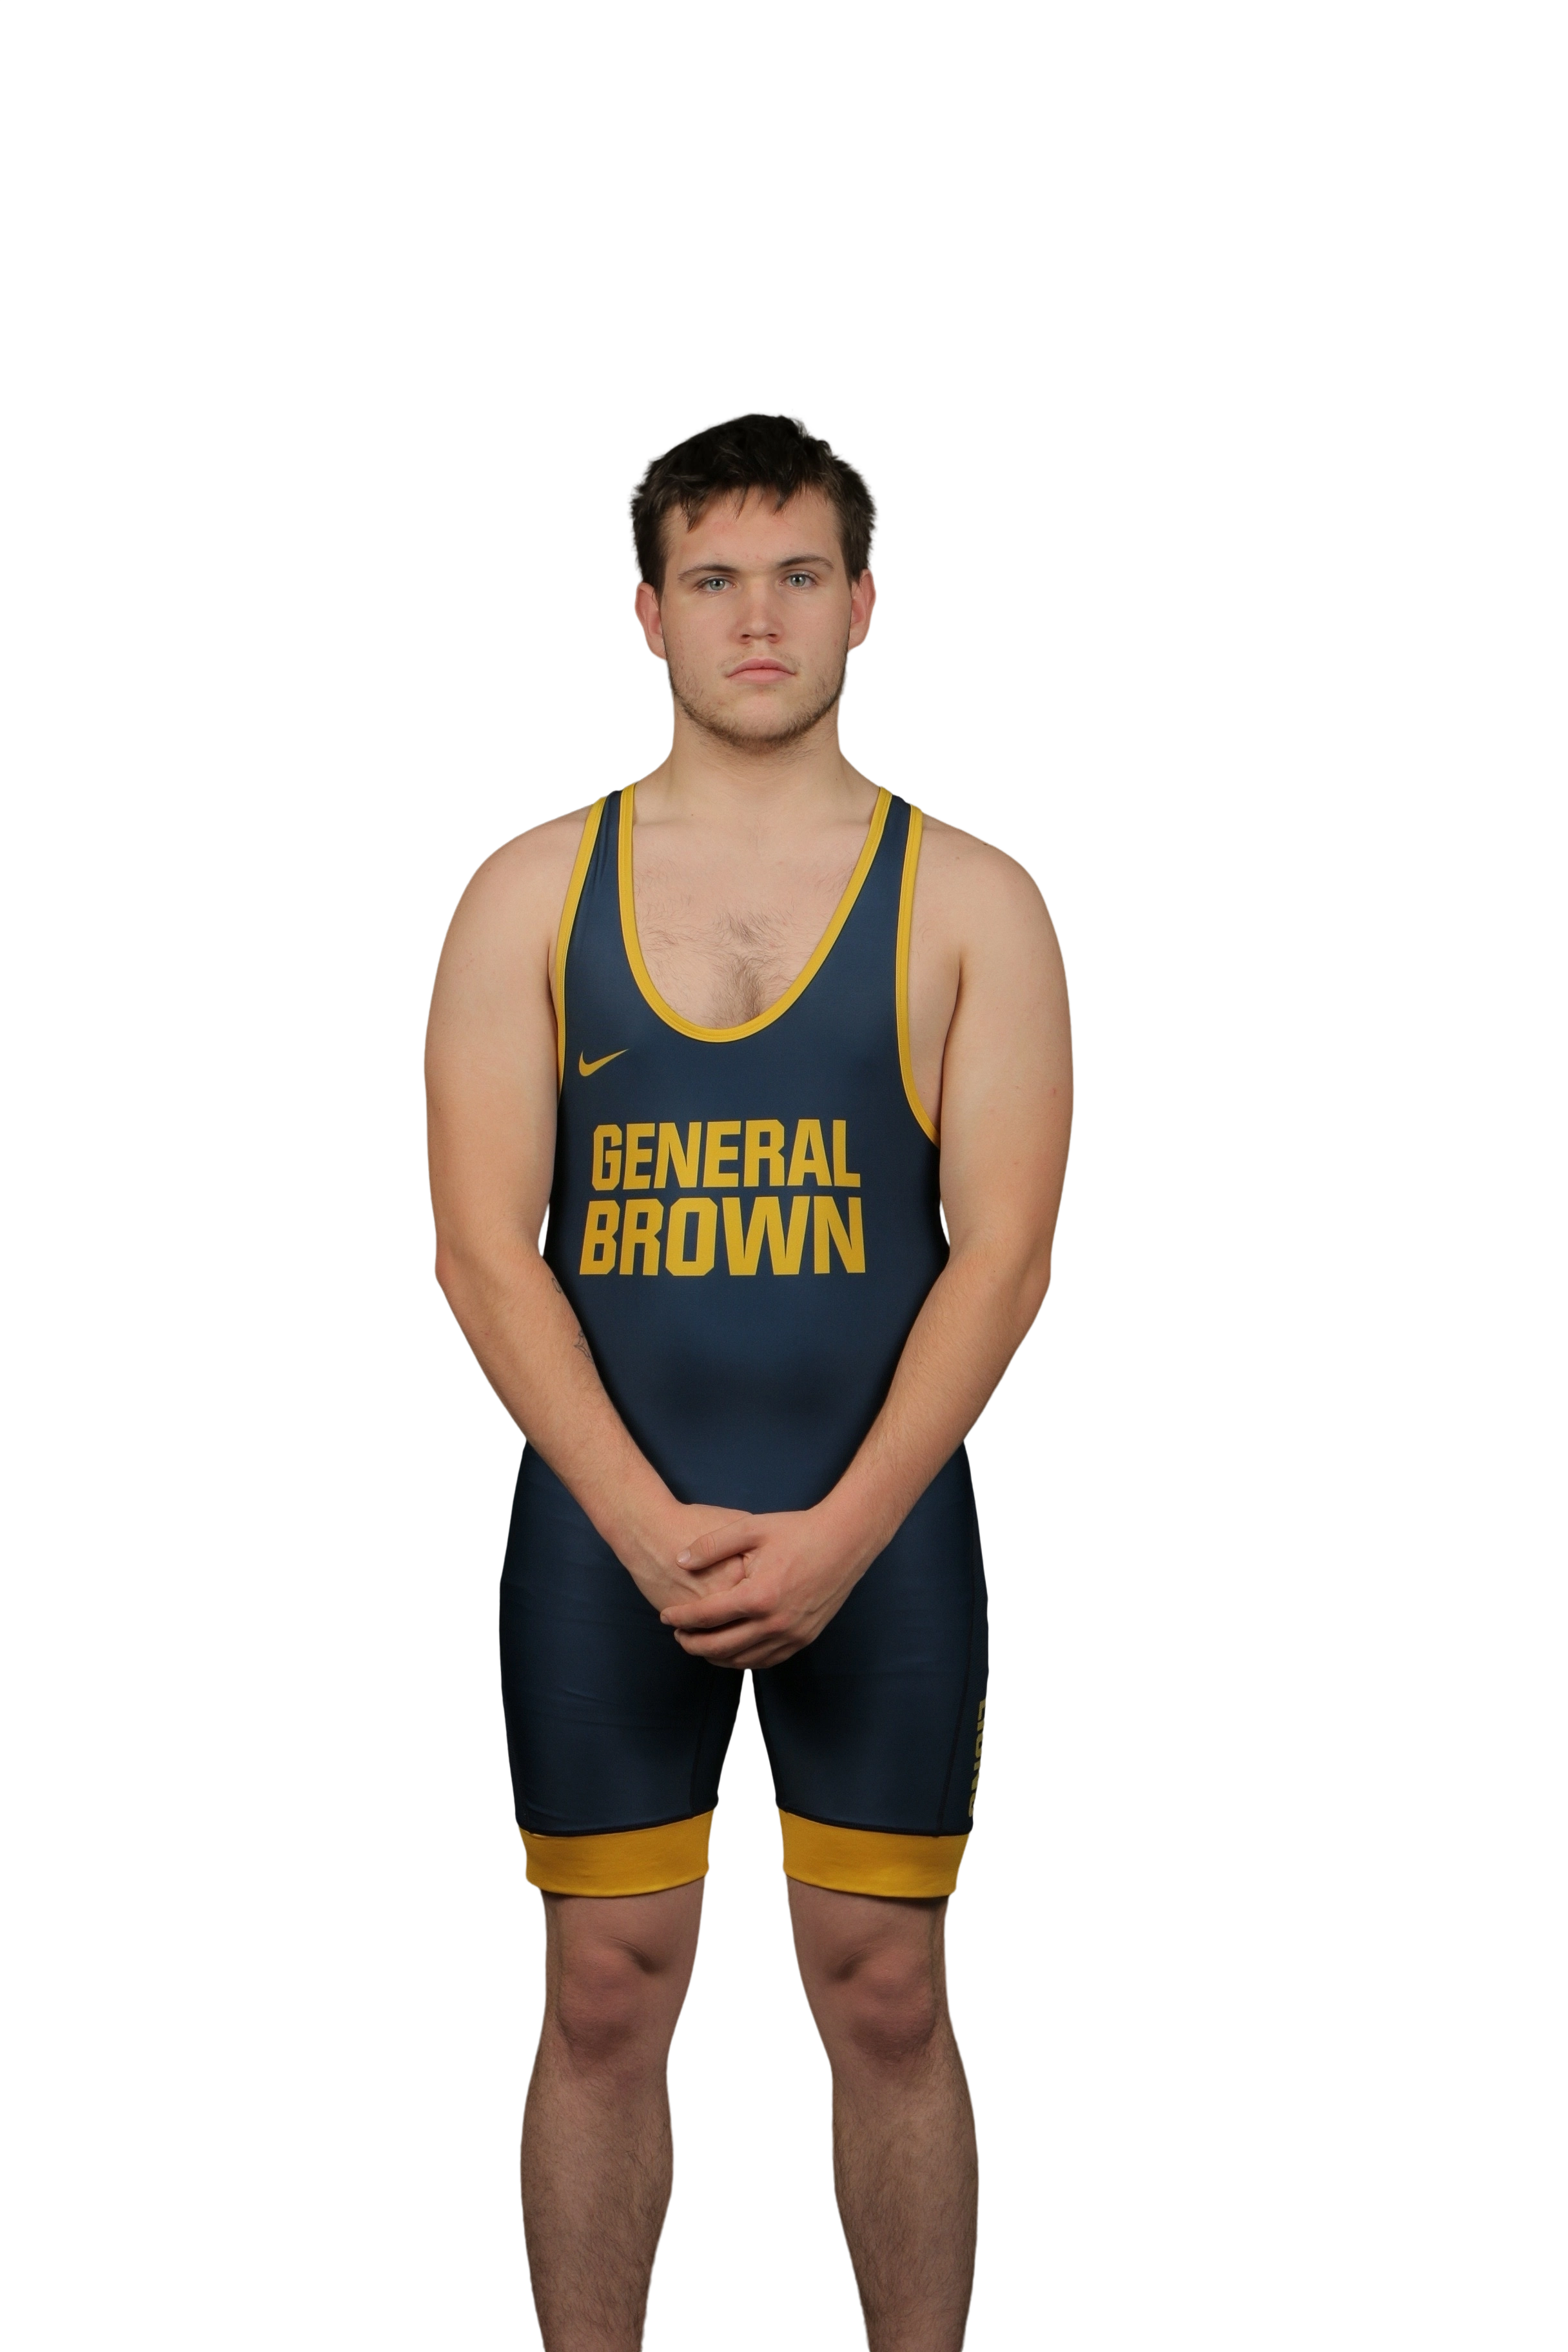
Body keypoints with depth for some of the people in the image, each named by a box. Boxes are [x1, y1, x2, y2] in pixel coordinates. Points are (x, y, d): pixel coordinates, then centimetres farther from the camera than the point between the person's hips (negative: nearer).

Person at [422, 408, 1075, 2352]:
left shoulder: (967, 901, 2)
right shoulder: (532, 893, 4)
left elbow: (1001, 1253, -4)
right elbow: (484, 1253, -2)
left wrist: (836, 1534, -15)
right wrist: (656, 1529, -14)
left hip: (879, 1524, 0)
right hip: (605, 1517, 1)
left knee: (885, 1996, 6)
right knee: (606, 1999, 6)